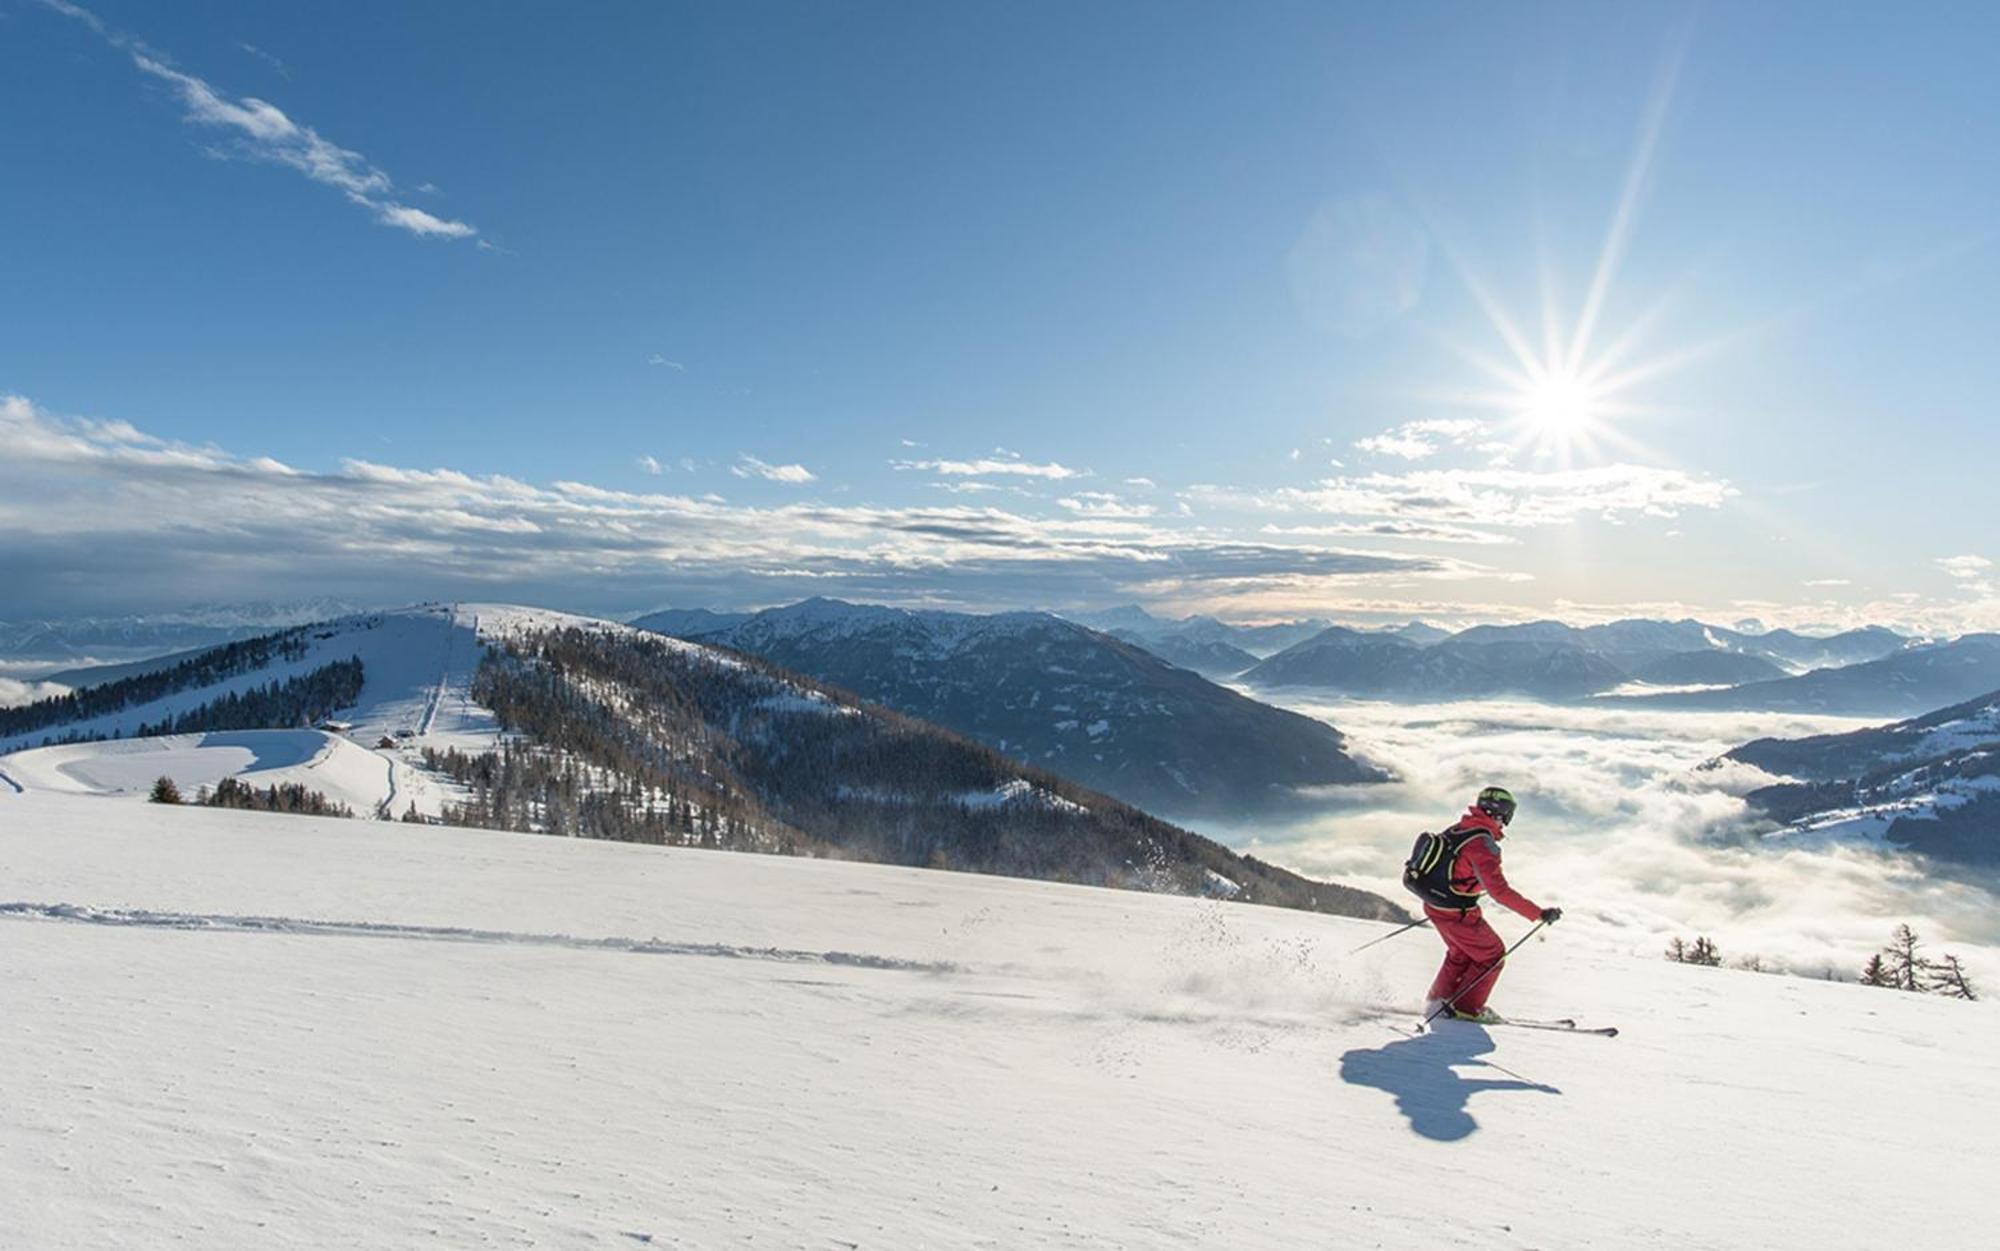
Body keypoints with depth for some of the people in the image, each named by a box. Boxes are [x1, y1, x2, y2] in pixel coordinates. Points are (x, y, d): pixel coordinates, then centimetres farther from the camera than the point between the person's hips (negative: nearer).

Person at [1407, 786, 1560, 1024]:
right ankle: (1465, 1008, 17)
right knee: (1492, 955, 11)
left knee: (1461, 953, 28)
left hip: (1434, 905, 9)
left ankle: (1438, 1001, 35)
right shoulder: (1482, 844, -24)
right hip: (1457, 913, -9)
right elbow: (1500, 891, -28)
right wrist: (1539, 913, -26)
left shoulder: (1459, 829, 4)